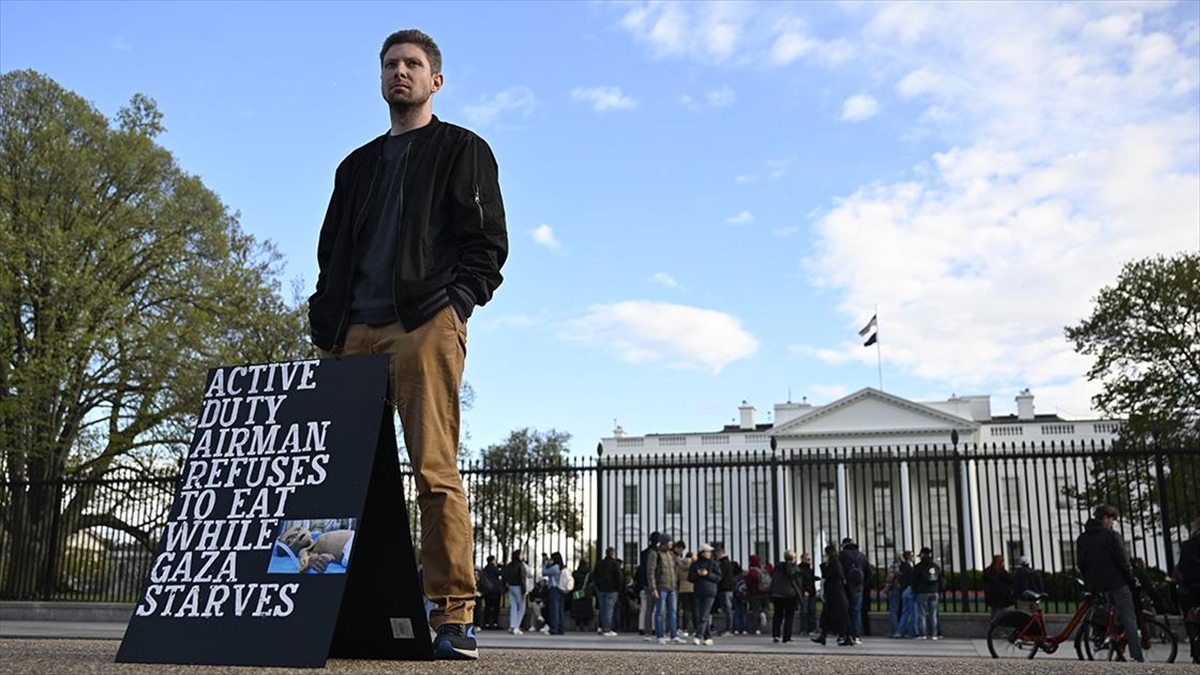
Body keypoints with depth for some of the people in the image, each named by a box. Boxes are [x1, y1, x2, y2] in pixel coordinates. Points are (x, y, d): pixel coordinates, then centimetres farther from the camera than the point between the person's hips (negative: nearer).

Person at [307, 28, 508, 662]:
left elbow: (486, 241, 2)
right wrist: (325, 326, 11)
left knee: (435, 469, -13)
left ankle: (453, 617, -12)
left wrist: (456, 302, -13)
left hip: (425, 324, -5)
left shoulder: (462, 150, 13)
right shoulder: (357, 165, 28)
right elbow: (332, 250, 25)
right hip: (356, 331, 6)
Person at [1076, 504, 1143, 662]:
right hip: (1117, 584, -5)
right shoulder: (1112, 536, -10)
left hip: (1096, 585, 6)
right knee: (1129, 619, -2)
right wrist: (1132, 582, 1)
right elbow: (1123, 562, -9)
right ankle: (1137, 657, -6)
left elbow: (1080, 564, 11)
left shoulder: (1081, 539, 8)